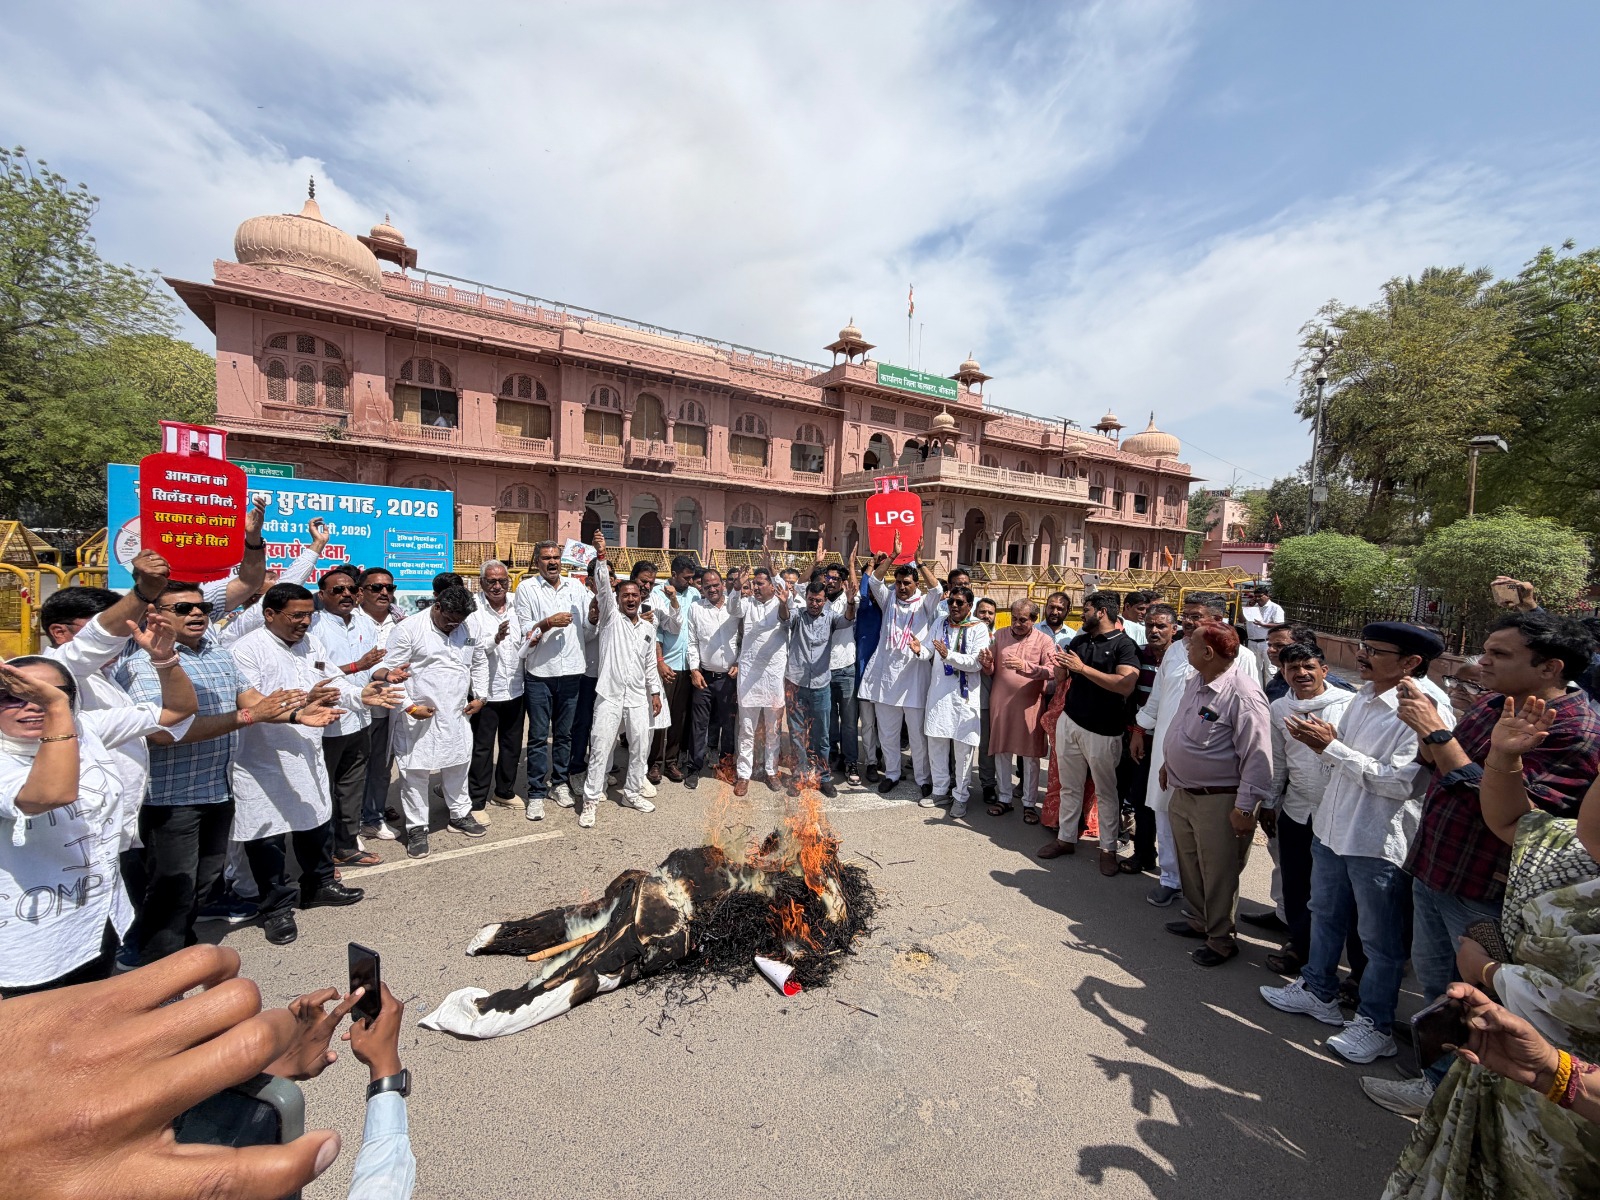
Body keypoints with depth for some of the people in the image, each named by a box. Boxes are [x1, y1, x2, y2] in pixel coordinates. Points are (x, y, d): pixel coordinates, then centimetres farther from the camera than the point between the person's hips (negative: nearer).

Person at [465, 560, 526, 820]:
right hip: (486, 691, -5)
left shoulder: (516, 606, 4)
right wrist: (495, 639, -33)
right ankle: (477, 802, 20)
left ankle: (505, 792, 35)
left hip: (515, 689, 5)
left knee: (512, 745, 17)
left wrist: (530, 640, -9)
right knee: (482, 749, 5)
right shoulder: (473, 610, -11)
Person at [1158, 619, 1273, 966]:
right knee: (1189, 864, 22)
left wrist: (1245, 808, -21)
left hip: (1218, 802, -9)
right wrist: (1168, 763, 24)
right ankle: (1200, 920, 42)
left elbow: (1257, 757, -22)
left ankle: (1221, 940, 26)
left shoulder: (1242, 695, -23)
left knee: (1218, 873, 7)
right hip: (1183, 793, 9)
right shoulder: (1194, 682, 4)